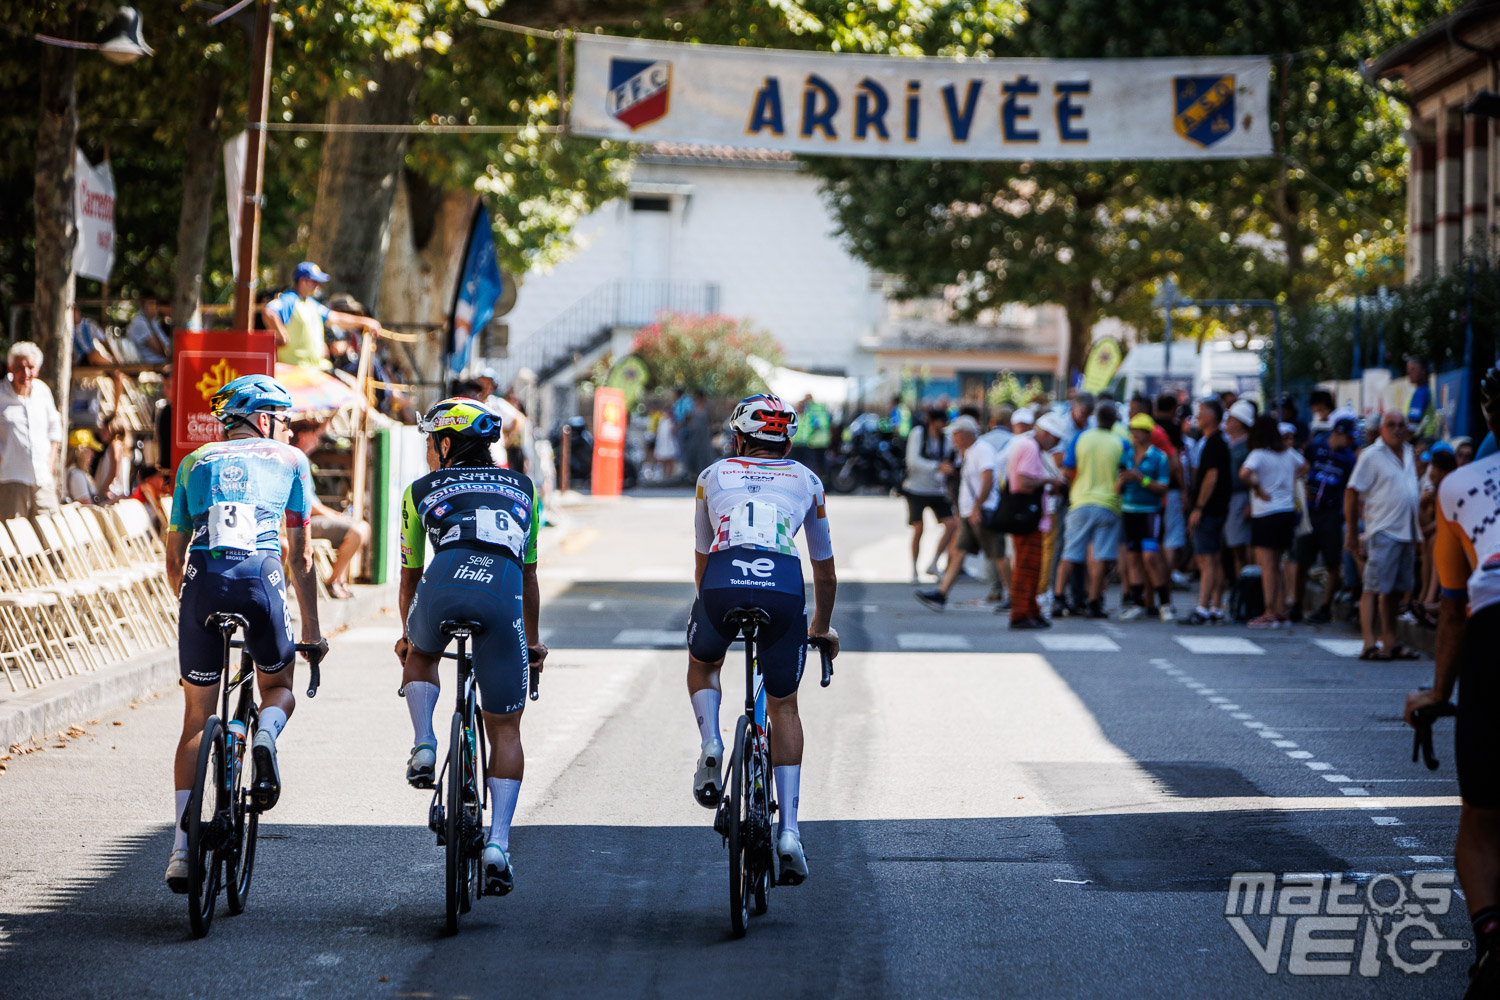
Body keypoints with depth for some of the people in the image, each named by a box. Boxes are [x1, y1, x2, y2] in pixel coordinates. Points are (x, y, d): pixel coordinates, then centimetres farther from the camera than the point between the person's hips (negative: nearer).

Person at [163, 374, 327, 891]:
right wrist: (312, 629, 21)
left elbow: (174, 556, 24)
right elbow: (300, 554, 17)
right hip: (261, 578, -1)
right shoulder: (289, 460, 19)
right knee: (279, 687, 25)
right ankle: (266, 734, -12)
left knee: (198, 717, 12)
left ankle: (182, 847, 2)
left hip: (202, 581, 2)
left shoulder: (194, 462, 24)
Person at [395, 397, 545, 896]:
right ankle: (498, 840, -2)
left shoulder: (422, 490, 26)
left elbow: (409, 575, 35)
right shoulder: (522, 488, 31)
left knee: (420, 655, 35)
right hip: (503, 597, 1)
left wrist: (407, 634, 51)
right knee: (505, 730, 11)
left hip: (445, 585, -1)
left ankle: (423, 744, 12)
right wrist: (532, 640, 50)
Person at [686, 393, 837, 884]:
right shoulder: (806, 481, 29)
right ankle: (788, 830, 7)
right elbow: (825, 571, 39)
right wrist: (822, 627, 56)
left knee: (703, 664, 33)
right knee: (783, 706, 17)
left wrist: (713, 601, 58)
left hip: (723, 580, 0)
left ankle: (710, 747, 5)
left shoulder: (713, 475, 29)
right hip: (784, 585, 0)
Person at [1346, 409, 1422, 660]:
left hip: (1406, 533, 7)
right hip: (1382, 532, -7)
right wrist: (1352, 533, -10)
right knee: (1374, 588, -10)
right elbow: (1352, 493, -8)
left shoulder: (1409, 453, 15)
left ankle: (1389, 642, 16)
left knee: (1396, 590, 10)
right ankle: (1369, 644, -14)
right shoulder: (1372, 455, -7)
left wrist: (1416, 533, 20)